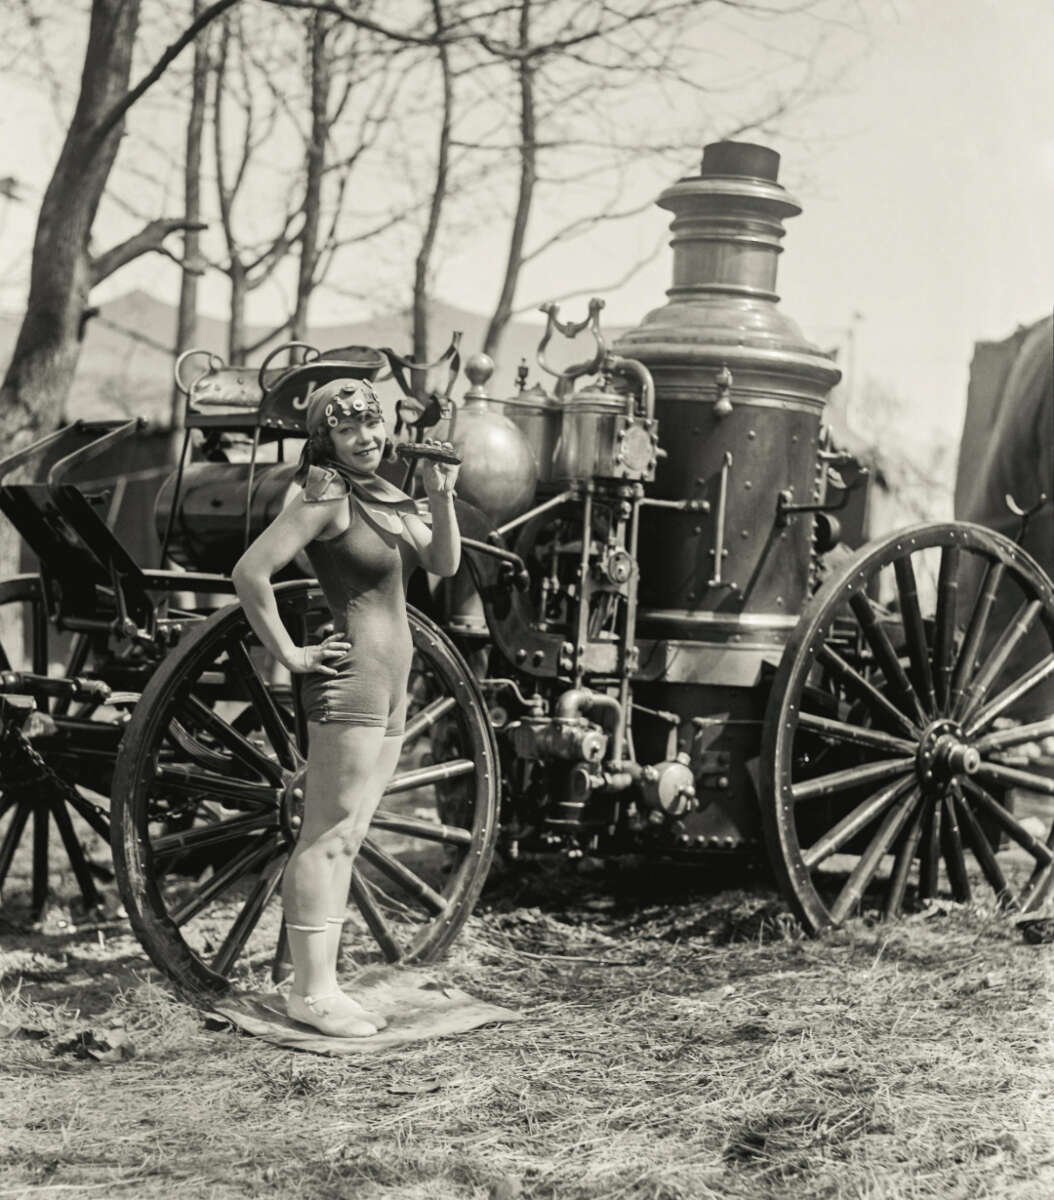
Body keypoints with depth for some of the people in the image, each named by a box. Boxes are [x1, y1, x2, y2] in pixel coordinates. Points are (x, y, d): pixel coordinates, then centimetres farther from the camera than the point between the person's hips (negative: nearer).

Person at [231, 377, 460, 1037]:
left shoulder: (386, 495, 14)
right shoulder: (327, 496, -12)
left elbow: (445, 563, 10)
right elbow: (250, 572, -21)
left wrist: (441, 494, -5)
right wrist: (290, 655, -16)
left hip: (391, 685, 9)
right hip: (351, 678, -9)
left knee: (345, 839, 11)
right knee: (328, 836, -6)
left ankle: (324, 985, 18)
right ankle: (309, 992, -2)